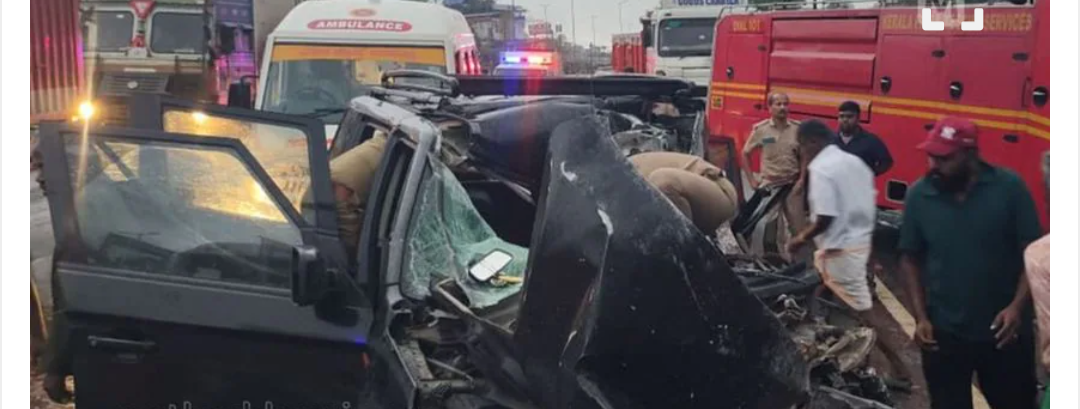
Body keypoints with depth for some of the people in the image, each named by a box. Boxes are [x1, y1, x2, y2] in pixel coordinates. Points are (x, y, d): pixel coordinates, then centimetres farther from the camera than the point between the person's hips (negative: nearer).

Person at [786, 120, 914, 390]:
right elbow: (868, 205, 12)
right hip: (860, 240, 10)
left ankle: (901, 372, 0)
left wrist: (801, 239, -7)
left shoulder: (820, 168, -18)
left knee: (864, 313, -3)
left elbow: (825, 219, -23)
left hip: (841, 250, -10)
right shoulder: (855, 162, 9)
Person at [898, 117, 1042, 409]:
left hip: (1003, 331, -1)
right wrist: (920, 316, -3)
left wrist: (1017, 306, -17)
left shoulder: (1009, 188, -10)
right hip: (943, 333, 1)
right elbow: (910, 258, 4)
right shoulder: (919, 195, -6)